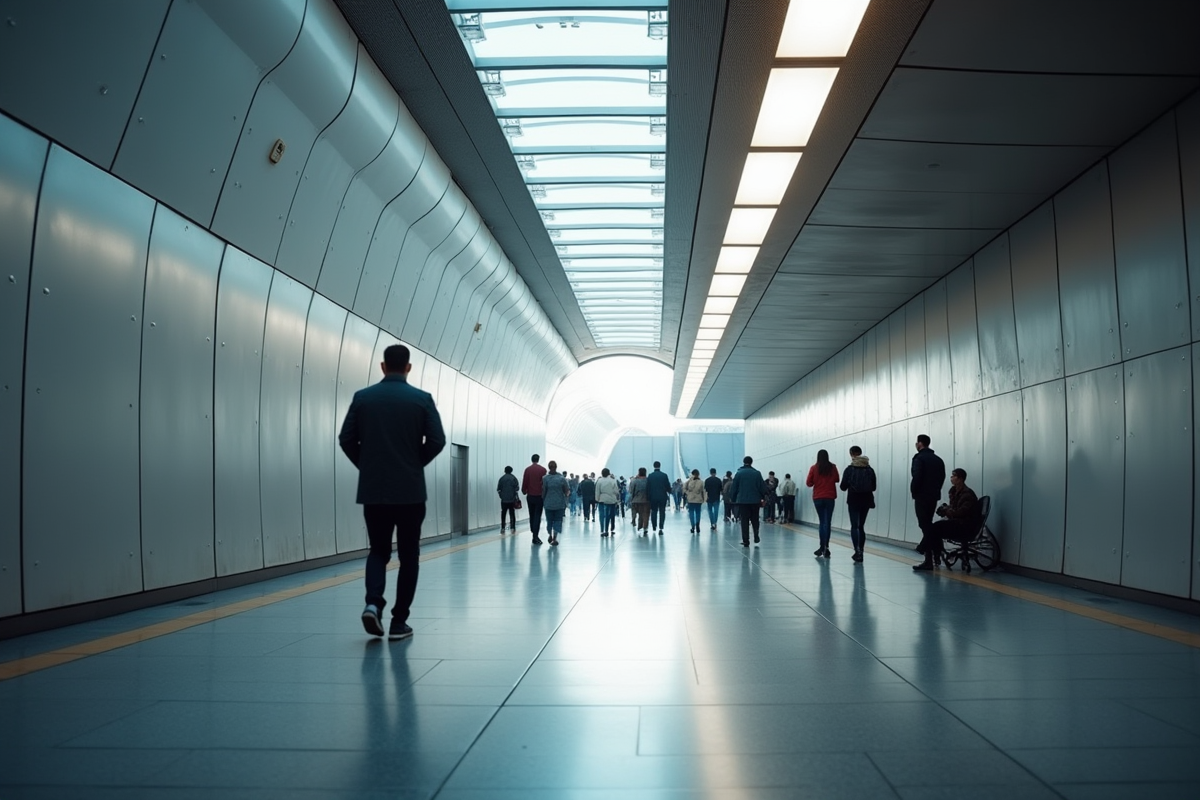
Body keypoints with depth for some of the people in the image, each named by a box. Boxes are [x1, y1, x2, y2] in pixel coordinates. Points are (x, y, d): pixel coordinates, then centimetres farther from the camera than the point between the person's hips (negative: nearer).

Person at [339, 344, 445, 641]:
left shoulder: (362, 397, 1)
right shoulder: (422, 399, -4)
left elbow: (346, 439, -1)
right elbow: (437, 440, -8)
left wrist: (366, 465, 13)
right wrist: (415, 463, 8)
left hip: (373, 490, 2)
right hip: (410, 490, -2)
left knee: (378, 550, 16)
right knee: (408, 556, 9)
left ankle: (373, 603, -8)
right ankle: (399, 621, 8)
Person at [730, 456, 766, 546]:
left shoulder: (739, 473, -3)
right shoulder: (757, 473, -3)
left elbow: (733, 488, -1)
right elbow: (762, 487, -1)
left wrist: (733, 498, 9)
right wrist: (763, 497, 11)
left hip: (742, 501, -1)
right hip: (755, 501, 1)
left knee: (744, 521, 4)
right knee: (755, 520, 17)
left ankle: (746, 541, 1)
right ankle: (756, 537, 11)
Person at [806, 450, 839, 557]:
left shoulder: (814, 468, -4)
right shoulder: (832, 467, -3)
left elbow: (809, 483, -1)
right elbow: (837, 480, 8)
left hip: (818, 498, 1)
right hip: (830, 498, 0)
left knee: (821, 521, 11)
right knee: (827, 522, 0)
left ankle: (822, 546, 5)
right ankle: (825, 546, -11)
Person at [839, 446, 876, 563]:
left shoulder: (849, 469, -8)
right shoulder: (870, 470, 2)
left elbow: (843, 487, -5)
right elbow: (873, 487, 6)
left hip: (854, 501, -4)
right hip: (866, 501, 4)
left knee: (854, 526, -2)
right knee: (861, 526, 14)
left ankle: (857, 551, -19)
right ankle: (860, 553, 13)